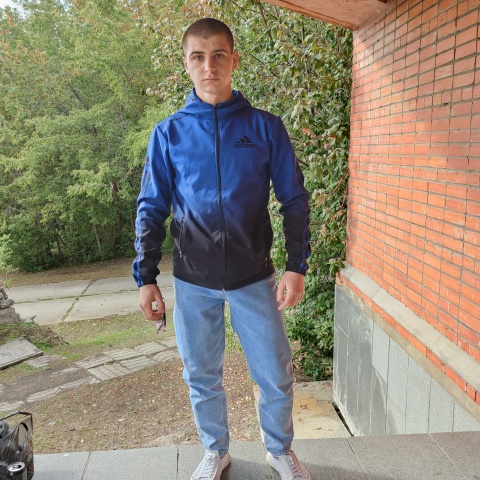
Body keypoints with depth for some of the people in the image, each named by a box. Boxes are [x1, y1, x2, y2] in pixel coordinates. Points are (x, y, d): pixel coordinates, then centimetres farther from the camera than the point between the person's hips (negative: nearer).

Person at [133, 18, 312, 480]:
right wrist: (145, 278, 0)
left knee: (276, 377, 9)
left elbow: (294, 201, 1)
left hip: (254, 278, 0)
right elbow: (151, 209, 4)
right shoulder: (168, 133, 1)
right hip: (193, 283, 1)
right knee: (202, 379, 15)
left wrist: (296, 267, -7)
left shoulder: (265, 127, -1)